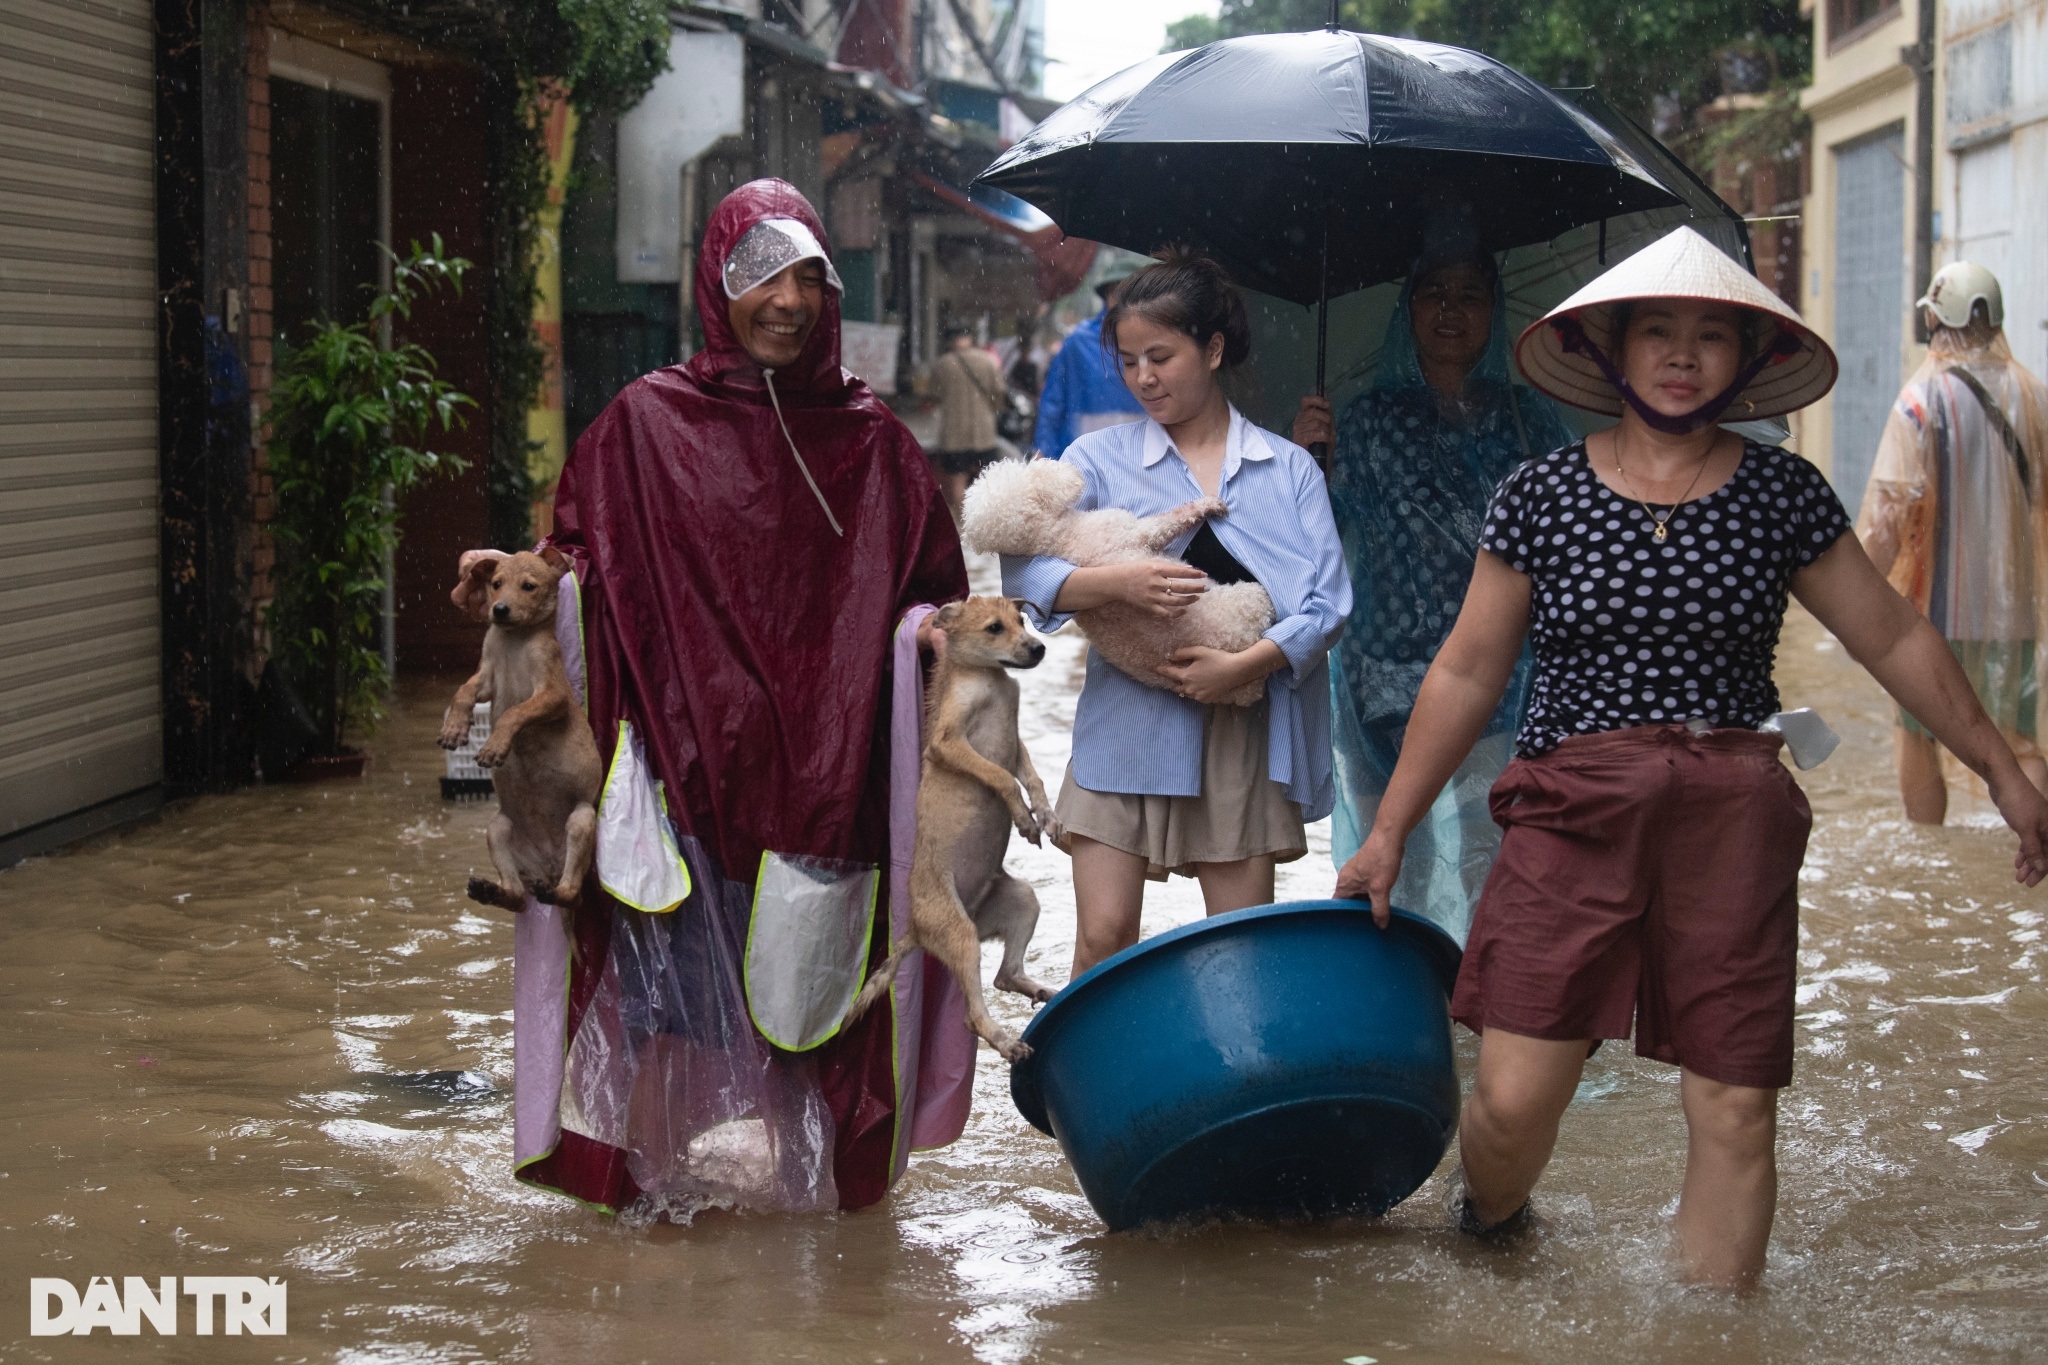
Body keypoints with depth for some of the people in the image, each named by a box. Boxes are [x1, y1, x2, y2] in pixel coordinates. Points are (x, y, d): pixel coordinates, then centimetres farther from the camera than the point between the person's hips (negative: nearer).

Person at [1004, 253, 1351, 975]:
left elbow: (1327, 598, -1)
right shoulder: (1100, 457, 6)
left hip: (1244, 731, 1)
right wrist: (1116, 582, -19)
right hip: (1128, 731, 0)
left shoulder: (1289, 468, 8)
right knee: (1104, 939, -6)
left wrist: (1246, 664, -16)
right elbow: (1022, 569, -3)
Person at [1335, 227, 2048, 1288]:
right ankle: (1486, 1232, 26)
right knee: (1515, 1099, -8)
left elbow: (1894, 641, 14)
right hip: (1574, 814, -1)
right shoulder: (1540, 496, 5)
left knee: (1736, 1108, -3)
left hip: (1734, 821, 1)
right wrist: (1388, 832, 9)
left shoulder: (1783, 496, 6)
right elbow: (1467, 673, 10)